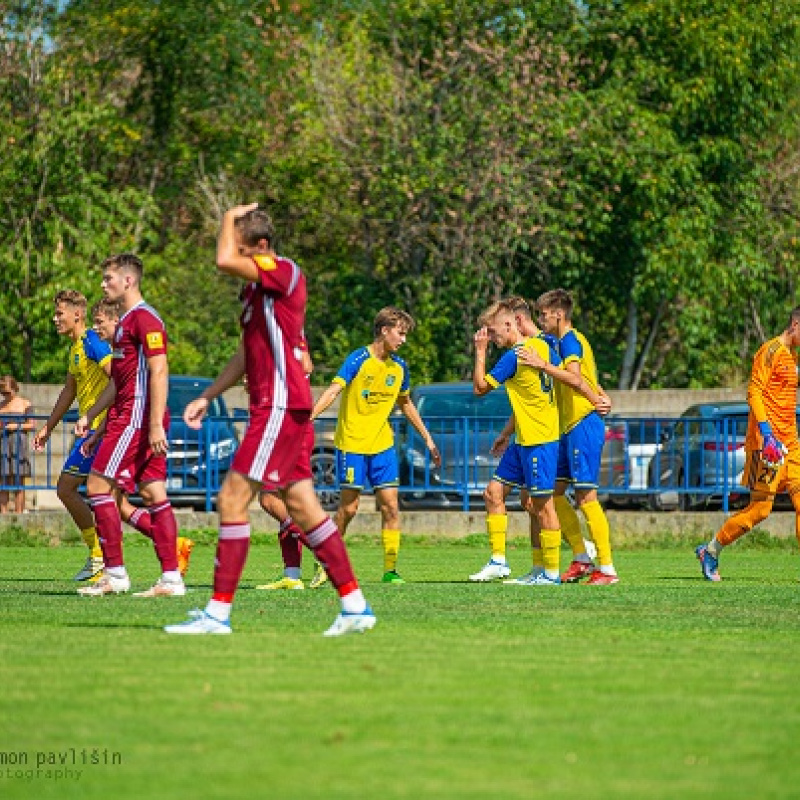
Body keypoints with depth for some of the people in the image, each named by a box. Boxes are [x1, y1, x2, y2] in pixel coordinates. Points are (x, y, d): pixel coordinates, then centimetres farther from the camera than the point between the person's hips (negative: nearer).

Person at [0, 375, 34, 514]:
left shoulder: (25, 404, 5)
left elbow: (31, 425, 3)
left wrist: (17, 426, -11)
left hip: (18, 442, -3)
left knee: (18, 481, -4)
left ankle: (19, 511, -5)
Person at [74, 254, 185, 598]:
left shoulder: (144, 318, -12)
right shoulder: (126, 320, 20)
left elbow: (159, 371, -19)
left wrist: (155, 424, -25)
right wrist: (90, 415, 24)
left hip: (137, 415, -10)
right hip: (127, 413, 10)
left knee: (98, 485, -8)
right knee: (154, 494, 6)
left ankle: (115, 574, -7)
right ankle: (171, 578, 3)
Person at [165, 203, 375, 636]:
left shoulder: (285, 272, -11)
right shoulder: (256, 288, 18)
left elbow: (224, 260, -27)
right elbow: (246, 355, 25)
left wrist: (230, 220, -8)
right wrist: (206, 397, 20)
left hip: (281, 406, -10)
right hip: (275, 406, 10)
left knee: (232, 499, -11)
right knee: (303, 507, 10)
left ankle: (218, 612, -10)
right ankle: (356, 606, 12)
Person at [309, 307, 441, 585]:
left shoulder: (399, 367, 7)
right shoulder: (359, 360, -11)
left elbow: (406, 404, 22)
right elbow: (334, 390, -21)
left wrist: (427, 439, 24)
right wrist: (309, 418, -35)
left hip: (382, 445, 5)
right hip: (351, 443, -5)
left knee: (390, 505, -4)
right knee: (349, 507, -2)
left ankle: (390, 569, 1)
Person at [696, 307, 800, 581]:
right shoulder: (771, 350, -9)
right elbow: (754, 392, -16)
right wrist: (767, 433, -25)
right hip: (767, 442, -9)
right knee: (760, 509, -6)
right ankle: (710, 552, 11)